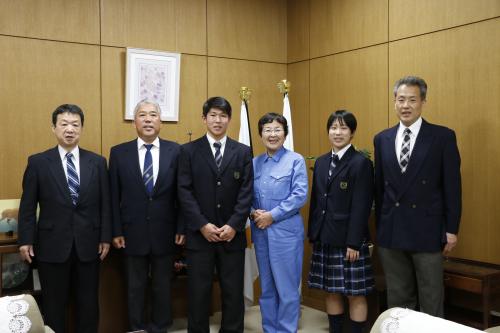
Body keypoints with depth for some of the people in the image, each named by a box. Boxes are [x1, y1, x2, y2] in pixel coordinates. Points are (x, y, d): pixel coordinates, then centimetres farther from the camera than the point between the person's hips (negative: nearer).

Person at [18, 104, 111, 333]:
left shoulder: (97, 162, 4)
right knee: (53, 305, 10)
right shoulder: (38, 162, 0)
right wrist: (25, 240, -3)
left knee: (88, 303, 11)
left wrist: (105, 238, 2)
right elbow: (27, 206, 0)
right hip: (52, 245, -1)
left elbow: (105, 204, 5)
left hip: (88, 244, 2)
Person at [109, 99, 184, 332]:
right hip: (133, 233, 0)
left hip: (165, 233, 0)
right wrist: (116, 231, -3)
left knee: (162, 287, 14)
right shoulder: (119, 153, 0)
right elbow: (114, 196, 0)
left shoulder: (175, 151, -1)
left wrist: (181, 228, -2)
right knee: (135, 289, 13)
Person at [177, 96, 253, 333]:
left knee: (233, 293, 8)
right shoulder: (189, 151, 3)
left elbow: (246, 193, 1)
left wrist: (233, 225, -10)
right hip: (199, 234, -1)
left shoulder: (243, 152, 7)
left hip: (232, 234, 1)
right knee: (198, 293, 6)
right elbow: (184, 192, -4)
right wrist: (203, 226, -12)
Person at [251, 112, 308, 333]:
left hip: (286, 231, -4)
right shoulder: (255, 163, 9)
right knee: (266, 287, 13)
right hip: (260, 231, 4)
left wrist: (272, 215, -15)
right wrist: (253, 213, -11)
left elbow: (300, 196, -11)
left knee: (287, 288, 1)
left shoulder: (295, 160, -3)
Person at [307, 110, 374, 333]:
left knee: (355, 294, 4)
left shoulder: (361, 163, -8)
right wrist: (312, 235, 10)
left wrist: (354, 242, -15)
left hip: (348, 239, -6)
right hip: (324, 239, 6)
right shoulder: (321, 162, 11)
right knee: (331, 292, 13)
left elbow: (361, 207, -12)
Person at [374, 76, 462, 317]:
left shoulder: (443, 137, -3)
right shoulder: (382, 139, 8)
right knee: (397, 300, 14)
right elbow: (379, 186, 11)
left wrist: (451, 229, -6)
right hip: (390, 233, 4)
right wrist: (379, 226, 12)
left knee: (431, 302, 6)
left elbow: (452, 186, -4)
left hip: (427, 231, -3)